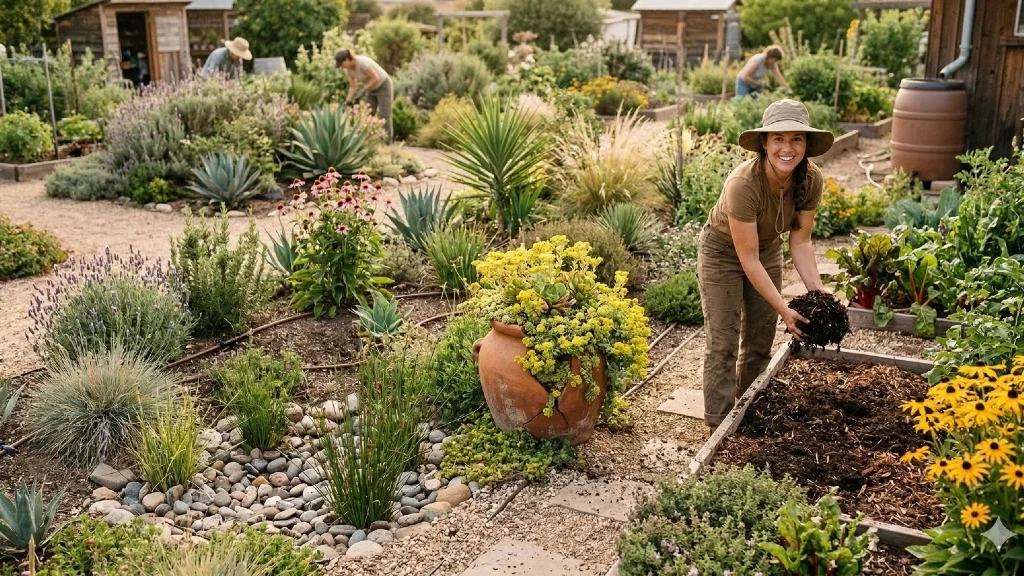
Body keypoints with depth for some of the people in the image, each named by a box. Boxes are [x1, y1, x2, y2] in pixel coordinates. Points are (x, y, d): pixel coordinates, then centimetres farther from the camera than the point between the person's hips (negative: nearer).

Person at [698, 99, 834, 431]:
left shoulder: (810, 180, -22)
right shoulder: (743, 184, -38)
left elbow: (800, 242, -12)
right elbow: (748, 259, -32)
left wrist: (817, 292, -23)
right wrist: (784, 309, -31)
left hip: (768, 250, 6)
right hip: (723, 253, -5)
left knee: (761, 339, 13)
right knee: (723, 343, -5)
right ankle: (719, 425, 6)